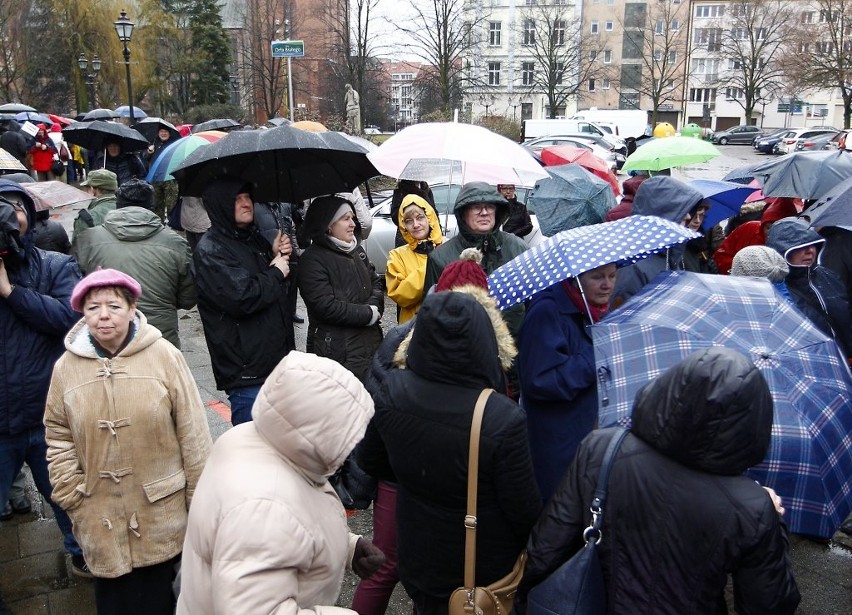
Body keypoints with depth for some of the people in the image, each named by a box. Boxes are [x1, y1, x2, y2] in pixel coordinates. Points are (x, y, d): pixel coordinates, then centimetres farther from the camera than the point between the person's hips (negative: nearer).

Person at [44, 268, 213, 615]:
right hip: (101, 519, 2)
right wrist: (73, 499, 0)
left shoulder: (164, 356, -10)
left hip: (161, 513, -2)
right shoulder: (66, 368, -1)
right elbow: (58, 439, 6)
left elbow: (193, 434, -6)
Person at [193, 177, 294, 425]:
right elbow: (242, 297, -26)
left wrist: (279, 257, 3)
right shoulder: (210, 250, -13)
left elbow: (283, 286, 23)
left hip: (278, 358, 8)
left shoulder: (255, 238, 13)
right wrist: (276, 273, -10)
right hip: (247, 372, -8)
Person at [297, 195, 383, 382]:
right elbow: (327, 307, -19)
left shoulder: (356, 249, 12)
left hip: (370, 340, 7)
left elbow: (376, 282, 14)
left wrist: (374, 306, -9)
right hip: (337, 350, -7)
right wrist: (369, 314, -12)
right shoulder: (312, 260, -13)